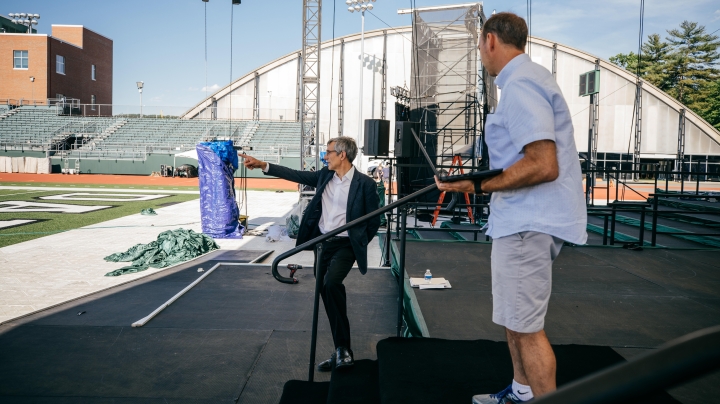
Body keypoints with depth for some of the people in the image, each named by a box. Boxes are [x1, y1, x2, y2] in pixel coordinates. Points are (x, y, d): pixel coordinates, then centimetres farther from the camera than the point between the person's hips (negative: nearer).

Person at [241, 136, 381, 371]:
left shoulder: (365, 184, -10)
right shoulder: (325, 175, 6)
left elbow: (374, 220, -4)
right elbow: (296, 175, 9)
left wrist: (359, 244, -3)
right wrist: (262, 165, 5)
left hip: (344, 244, -6)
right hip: (322, 242, 6)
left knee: (331, 284, -30)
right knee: (328, 291, 9)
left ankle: (342, 348, -15)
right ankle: (341, 352, 23)